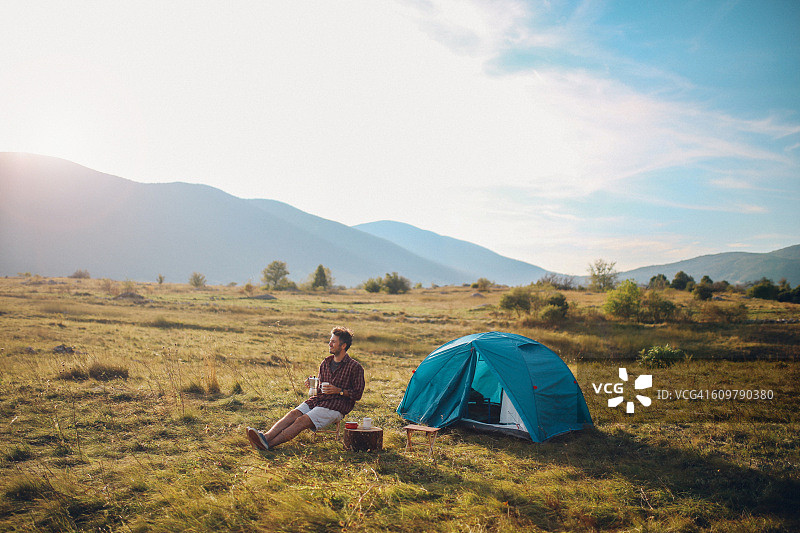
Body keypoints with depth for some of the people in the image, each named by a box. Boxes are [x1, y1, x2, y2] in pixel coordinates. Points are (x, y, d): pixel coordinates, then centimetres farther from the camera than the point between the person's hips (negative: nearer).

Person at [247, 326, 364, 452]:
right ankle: (266, 436, -39)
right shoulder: (325, 363, 18)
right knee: (293, 414, -22)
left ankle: (269, 444, -38)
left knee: (303, 420, -26)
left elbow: (358, 394, -1)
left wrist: (339, 390, -14)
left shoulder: (355, 367, -2)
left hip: (337, 406, -6)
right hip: (318, 399, 7)